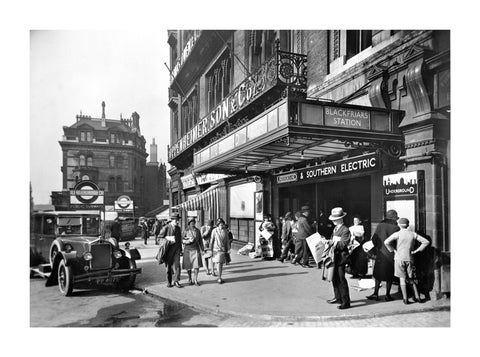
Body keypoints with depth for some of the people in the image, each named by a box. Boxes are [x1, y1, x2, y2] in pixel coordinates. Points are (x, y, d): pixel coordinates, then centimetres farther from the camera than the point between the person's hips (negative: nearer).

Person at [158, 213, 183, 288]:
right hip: (168, 249, -3)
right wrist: (168, 238, -14)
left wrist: (180, 249, 17)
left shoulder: (178, 228, 11)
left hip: (176, 249, 3)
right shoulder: (166, 228, -4)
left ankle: (176, 281, -2)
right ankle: (169, 282, 18)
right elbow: (159, 237, -2)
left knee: (177, 264, -7)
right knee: (169, 266, 6)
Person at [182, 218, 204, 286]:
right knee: (189, 266, 6)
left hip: (196, 249, 1)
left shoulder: (197, 230, 4)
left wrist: (202, 249, 9)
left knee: (197, 265, -9)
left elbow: (200, 240, 10)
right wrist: (189, 241, -19)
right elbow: (182, 240, -2)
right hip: (188, 250, -1)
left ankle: (195, 280, 3)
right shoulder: (186, 231, -3)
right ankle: (190, 279, 25)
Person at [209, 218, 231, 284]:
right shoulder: (214, 230, -8)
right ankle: (219, 278, -3)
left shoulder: (225, 231, 2)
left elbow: (227, 241, 8)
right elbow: (212, 240, -4)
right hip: (216, 249, -4)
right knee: (218, 263, -10)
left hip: (223, 249, 4)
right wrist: (210, 249, -4)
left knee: (221, 264, 8)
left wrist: (228, 249, 5)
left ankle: (219, 278, 19)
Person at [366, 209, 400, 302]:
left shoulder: (380, 225, -3)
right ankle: (387, 295, 16)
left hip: (381, 253, 1)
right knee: (390, 276, 11)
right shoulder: (396, 228, -7)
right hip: (391, 254, -1)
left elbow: (373, 239, -4)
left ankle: (376, 293, 12)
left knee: (378, 274, 13)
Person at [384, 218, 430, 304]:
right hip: (410, 259, 3)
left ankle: (405, 299, 2)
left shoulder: (398, 234, -5)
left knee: (402, 279, 3)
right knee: (411, 279, 16)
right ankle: (417, 297, 14)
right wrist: (416, 250, 5)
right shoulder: (413, 234, 4)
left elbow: (386, 242, -18)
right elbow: (426, 242, 3)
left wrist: (393, 250, -3)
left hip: (399, 258, -3)